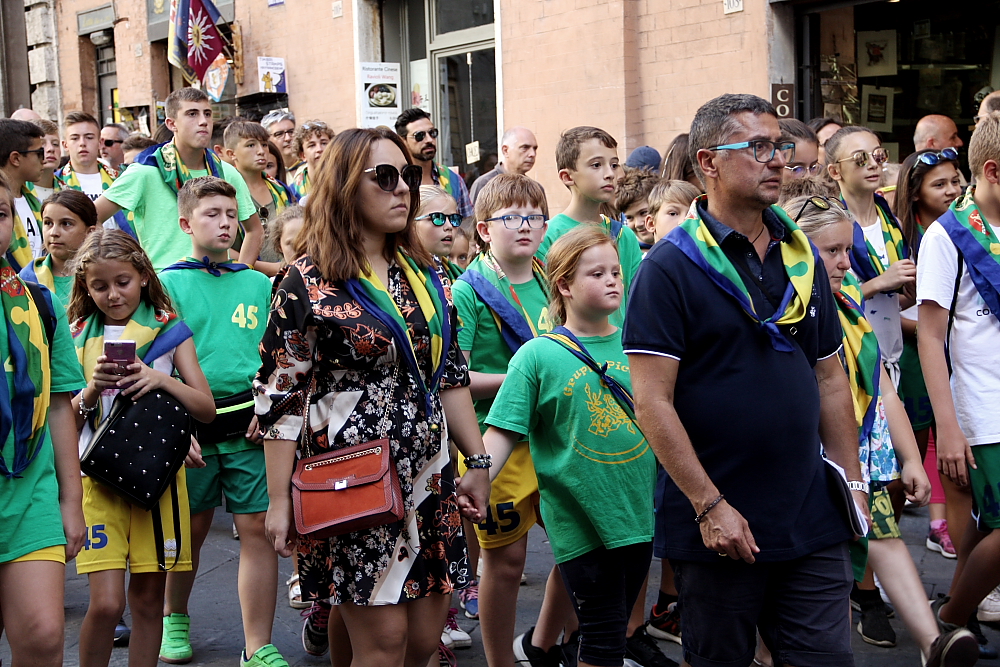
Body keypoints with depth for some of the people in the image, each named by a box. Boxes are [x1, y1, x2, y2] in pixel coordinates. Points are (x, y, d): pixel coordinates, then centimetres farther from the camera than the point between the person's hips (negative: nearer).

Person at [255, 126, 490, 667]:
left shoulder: (423, 274, 11)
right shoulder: (310, 282, -8)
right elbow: (279, 394, -9)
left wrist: (478, 462, 13)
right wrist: (278, 500, -12)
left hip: (430, 480, 6)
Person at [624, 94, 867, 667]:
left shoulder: (803, 257, 10)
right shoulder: (671, 266, -9)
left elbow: (830, 379, 16)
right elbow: (652, 402, -14)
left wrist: (852, 481, 10)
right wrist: (710, 506, -17)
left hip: (813, 520, 5)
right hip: (716, 527, -5)